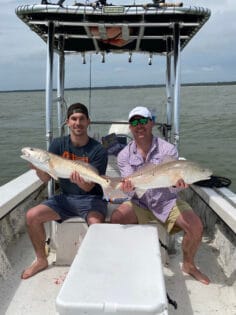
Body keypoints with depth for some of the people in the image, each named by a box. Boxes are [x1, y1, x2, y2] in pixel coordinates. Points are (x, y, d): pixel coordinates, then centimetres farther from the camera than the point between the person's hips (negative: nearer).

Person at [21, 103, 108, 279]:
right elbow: (46, 178, -6)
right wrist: (38, 167, -28)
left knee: (96, 223, -33)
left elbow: (89, 187, -17)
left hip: (90, 198, -4)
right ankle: (41, 260, 11)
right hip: (65, 197, 4)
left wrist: (81, 182, -40)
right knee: (32, 216, -13)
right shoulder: (58, 144, -2)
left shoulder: (98, 150, -12)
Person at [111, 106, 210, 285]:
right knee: (115, 220, -24)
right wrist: (128, 187, -36)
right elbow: (131, 189, -11)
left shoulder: (168, 149, -11)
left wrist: (178, 184, -39)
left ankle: (189, 265, 10)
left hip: (166, 201, -1)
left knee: (196, 226, -21)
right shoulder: (124, 155, -6)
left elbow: (174, 188, -14)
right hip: (139, 203, 1)